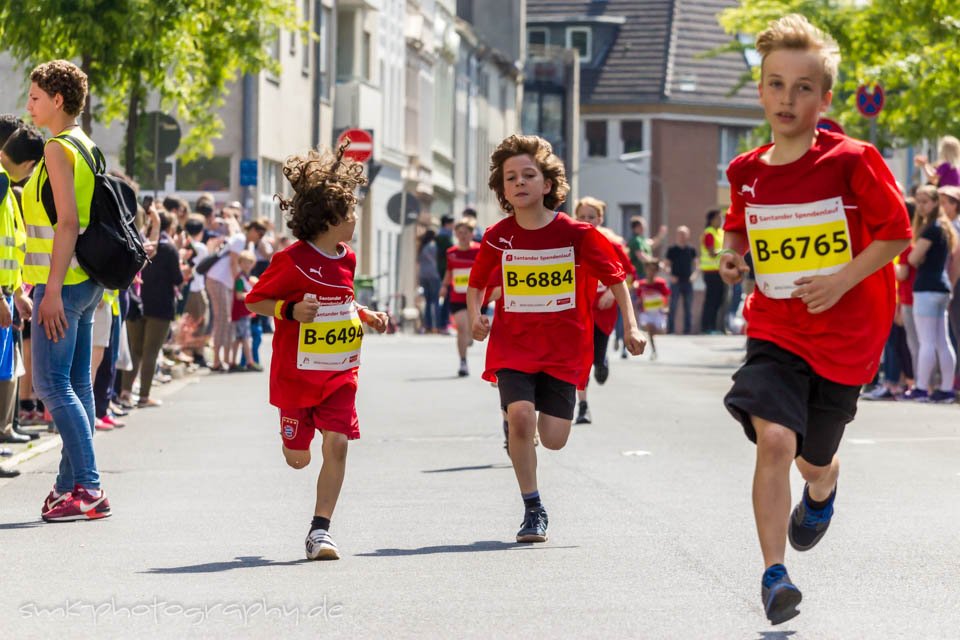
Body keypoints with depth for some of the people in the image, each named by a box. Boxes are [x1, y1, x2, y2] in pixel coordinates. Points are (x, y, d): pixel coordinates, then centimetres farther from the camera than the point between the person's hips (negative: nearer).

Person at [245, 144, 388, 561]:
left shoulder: (346, 259, 6)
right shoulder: (293, 260, -14)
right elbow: (254, 301, -8)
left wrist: (367, 316, 7)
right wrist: (290, 311, -24)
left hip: (340, 373, 4)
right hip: (297, 373, -4)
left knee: (337, 444, -12)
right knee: (298, 458, 7)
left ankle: (320, 531, -7)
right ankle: (293, 434, 48)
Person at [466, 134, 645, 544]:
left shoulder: (576, 234, -7)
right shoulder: (497, 238, -3)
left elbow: (615, 277, 4)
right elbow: (476, 283, 14)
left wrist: (630, 326, -4)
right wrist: (474, 316, -5)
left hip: (562, 348, 0)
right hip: (513, 345, 0)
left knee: (553, 439, -4)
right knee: (521, 416, -24)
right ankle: (533, 511, -8)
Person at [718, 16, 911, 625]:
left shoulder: (852, 161, -13)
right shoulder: (746, 172, 0)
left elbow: (896, 233, -8)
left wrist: (842, 280, -19)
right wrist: (732, 256, -3)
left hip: (844, 337, -1)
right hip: (774, 330, 2)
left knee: (815, 456, 14)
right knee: (774, 438, -21)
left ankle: (821, 496, 54)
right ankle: (774, 573, -16)